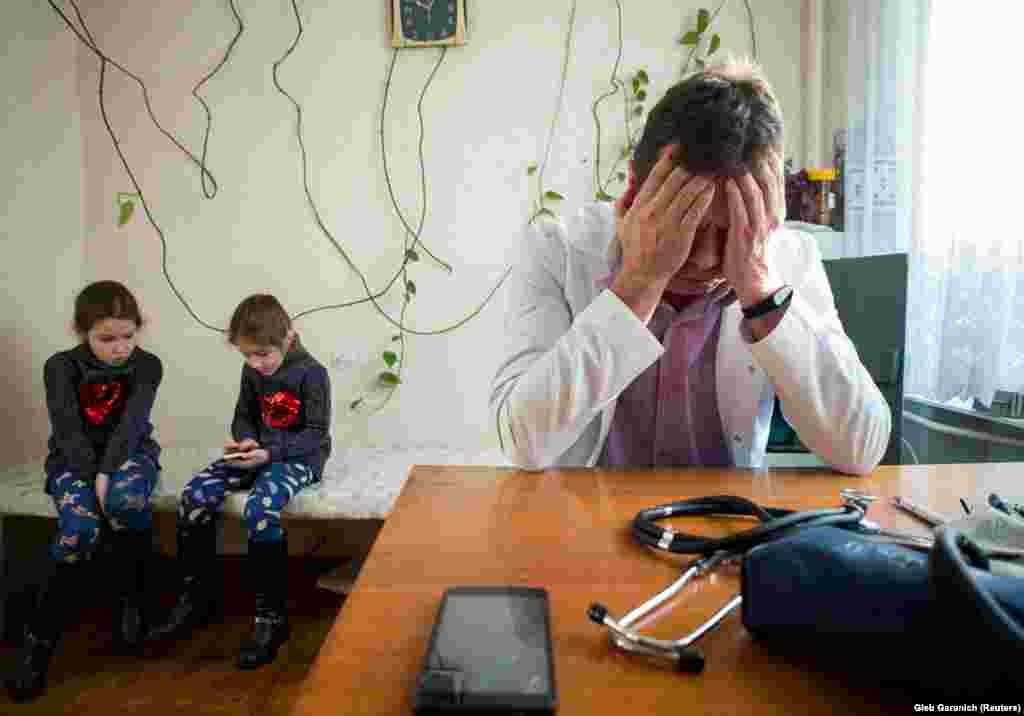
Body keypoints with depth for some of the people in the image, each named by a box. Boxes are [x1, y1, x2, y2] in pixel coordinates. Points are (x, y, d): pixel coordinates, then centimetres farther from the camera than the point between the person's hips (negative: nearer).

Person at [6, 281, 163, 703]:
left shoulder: (147, 365, -5)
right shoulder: (61, 367, -5)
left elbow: (130, 425, -16)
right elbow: (68, 431, -14)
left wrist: (107, 475, -29)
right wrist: (93, 479, -25)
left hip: (129, 453, 0)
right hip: (75, 459, 0)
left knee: (127, 498, -35)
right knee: (79, 529, -28)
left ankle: (130, 601, -14)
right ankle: (39, 639, -13)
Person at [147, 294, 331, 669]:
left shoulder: (312, 373, -13)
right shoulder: (251, 372, 6)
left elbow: (316, 434, -14)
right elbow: (243, 417, 15)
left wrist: (271, 452, -26)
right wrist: (245, 441, -8)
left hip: (299, 457, -6)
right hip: (259, 452, 7)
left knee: (259, 508, -35)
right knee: (195, 495, -16)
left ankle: (271, 616, -23)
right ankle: (197, 597, 0)